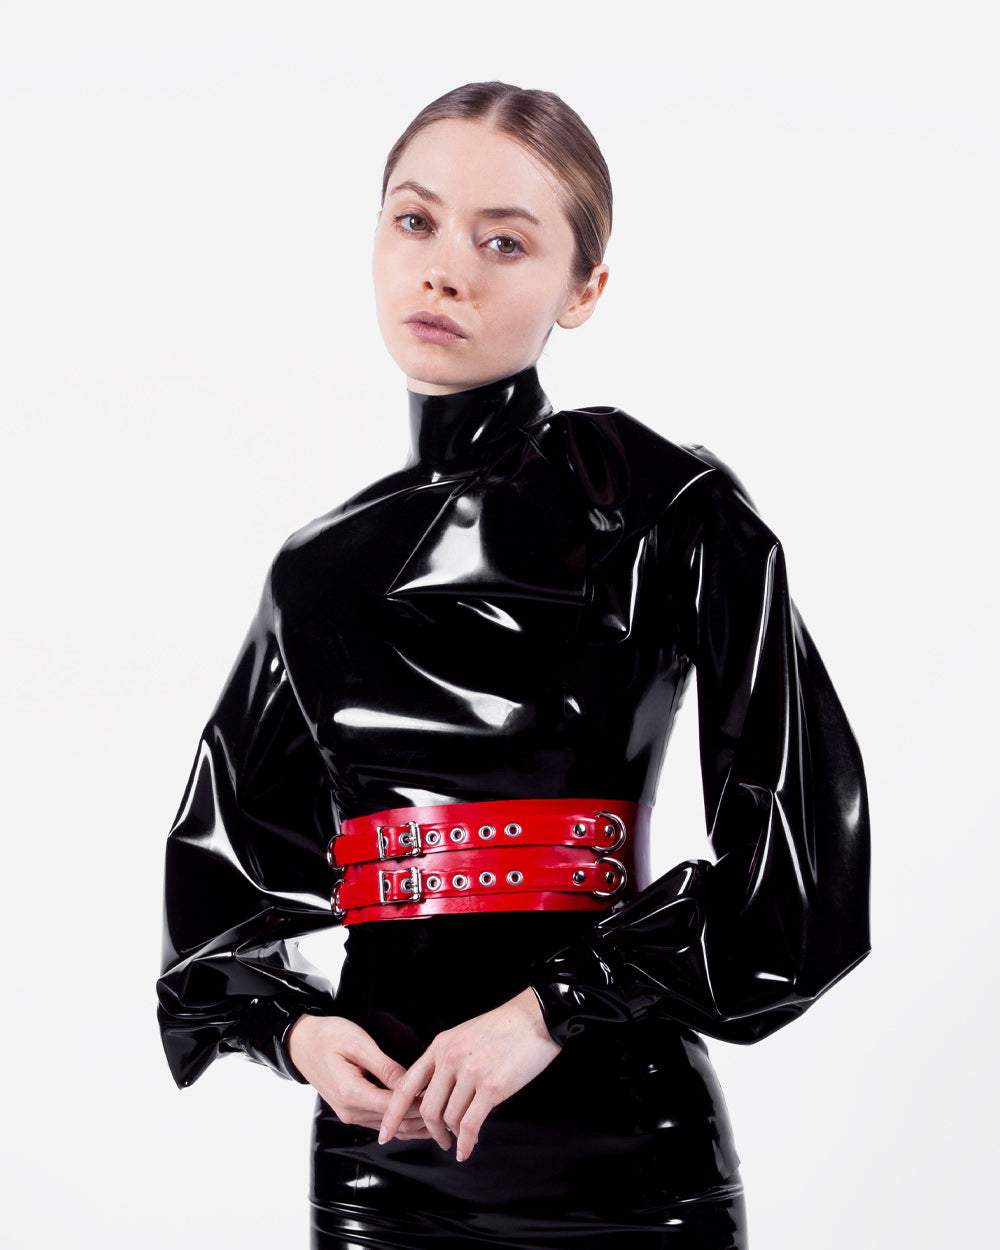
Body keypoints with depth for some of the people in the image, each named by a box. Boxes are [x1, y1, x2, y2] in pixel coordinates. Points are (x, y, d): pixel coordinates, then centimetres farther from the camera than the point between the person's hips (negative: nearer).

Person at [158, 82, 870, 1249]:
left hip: (614, 1150, -4)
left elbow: (804, 858, -9)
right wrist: (294, 1026, -1)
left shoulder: (664, 507, -3)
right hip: (376, 1145, 4)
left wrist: (553, 1006, -15)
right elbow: (219, 858, 17)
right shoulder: (322, 567, 9)